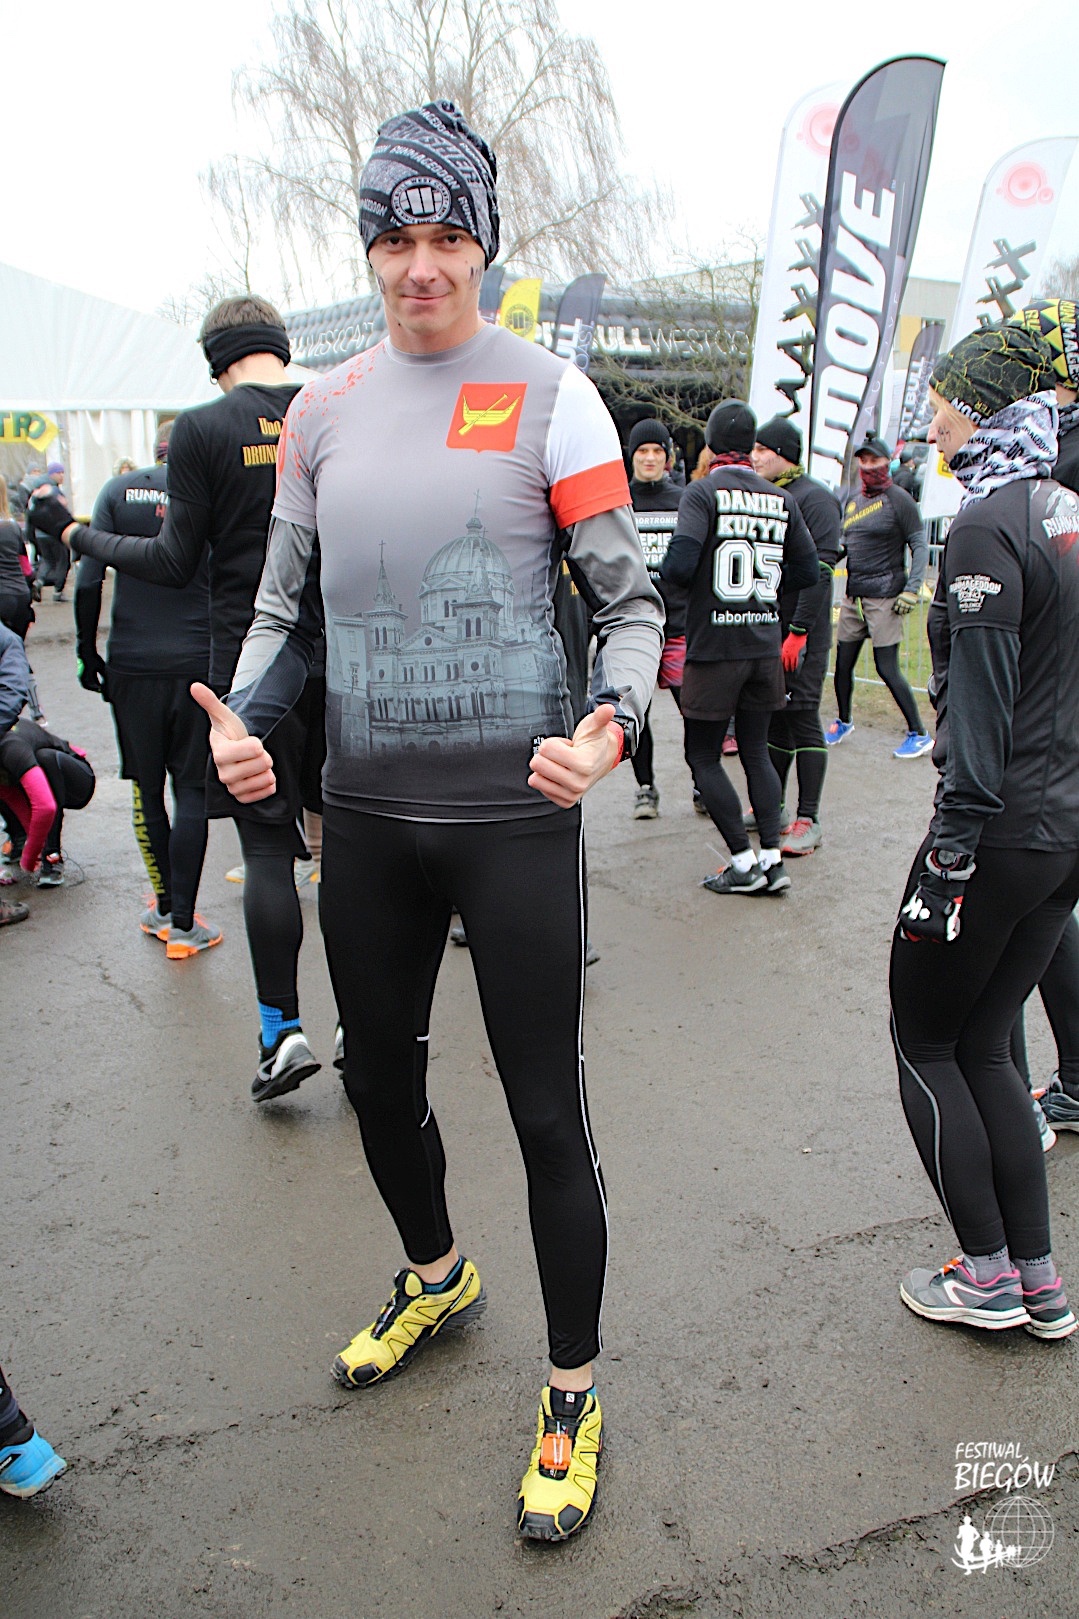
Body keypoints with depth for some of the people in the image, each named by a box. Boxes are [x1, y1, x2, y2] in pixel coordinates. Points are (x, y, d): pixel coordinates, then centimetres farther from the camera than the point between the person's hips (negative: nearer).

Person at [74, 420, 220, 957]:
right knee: (192, 790, 4)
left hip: (131, 664, 1)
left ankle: (163, 908, 23)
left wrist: (87, 652, 5)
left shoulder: (118, 491, 3)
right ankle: (182, 923, 4)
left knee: (146, 787, 13)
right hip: (197, 663, -1)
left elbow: (88, 580, -4)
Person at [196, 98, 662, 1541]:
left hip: (514, 812, -4)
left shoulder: (548, 396, -3)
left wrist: (609, 730, -22)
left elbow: (632, 602, -3)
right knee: (380, 1078, 18)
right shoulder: (323, 410, 9)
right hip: (366, 813, 5)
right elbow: (287, 602, 15)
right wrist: (242, 719, -4)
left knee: (546, 1111, 3)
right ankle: (436, 1278, 48)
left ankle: (573, 1399, 26)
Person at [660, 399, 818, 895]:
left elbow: (679, 565, -20)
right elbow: (807, 573, 9)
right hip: (765, 645, 5)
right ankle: (772, 859, 12)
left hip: (715, 646, -5)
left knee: (702, 757, 6)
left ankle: (744, 863, 4)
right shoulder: (781, 500, 5)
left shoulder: (704, 493, -10)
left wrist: (665, 571, 2)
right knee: (756, 751, 15)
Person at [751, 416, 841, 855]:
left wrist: (798, 631, -20)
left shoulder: (815, 498, -9)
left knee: (802, 718, -6)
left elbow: (820, 569, -16)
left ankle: (808, 820, -1)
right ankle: (772, 807, 24)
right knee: (773, 718, 13)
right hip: (765, 629, 8)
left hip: (803, 634, -7)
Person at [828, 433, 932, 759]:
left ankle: (920, 735, 2)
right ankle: (843, 723, 30)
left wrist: (911, 589, -15)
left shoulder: (898, 499, -5)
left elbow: (919, 546, -7)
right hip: (853, 595, 6)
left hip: (885, 596, -6)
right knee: (842, 665, 9)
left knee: (887, 669, -9)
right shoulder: (851, 501, 14)